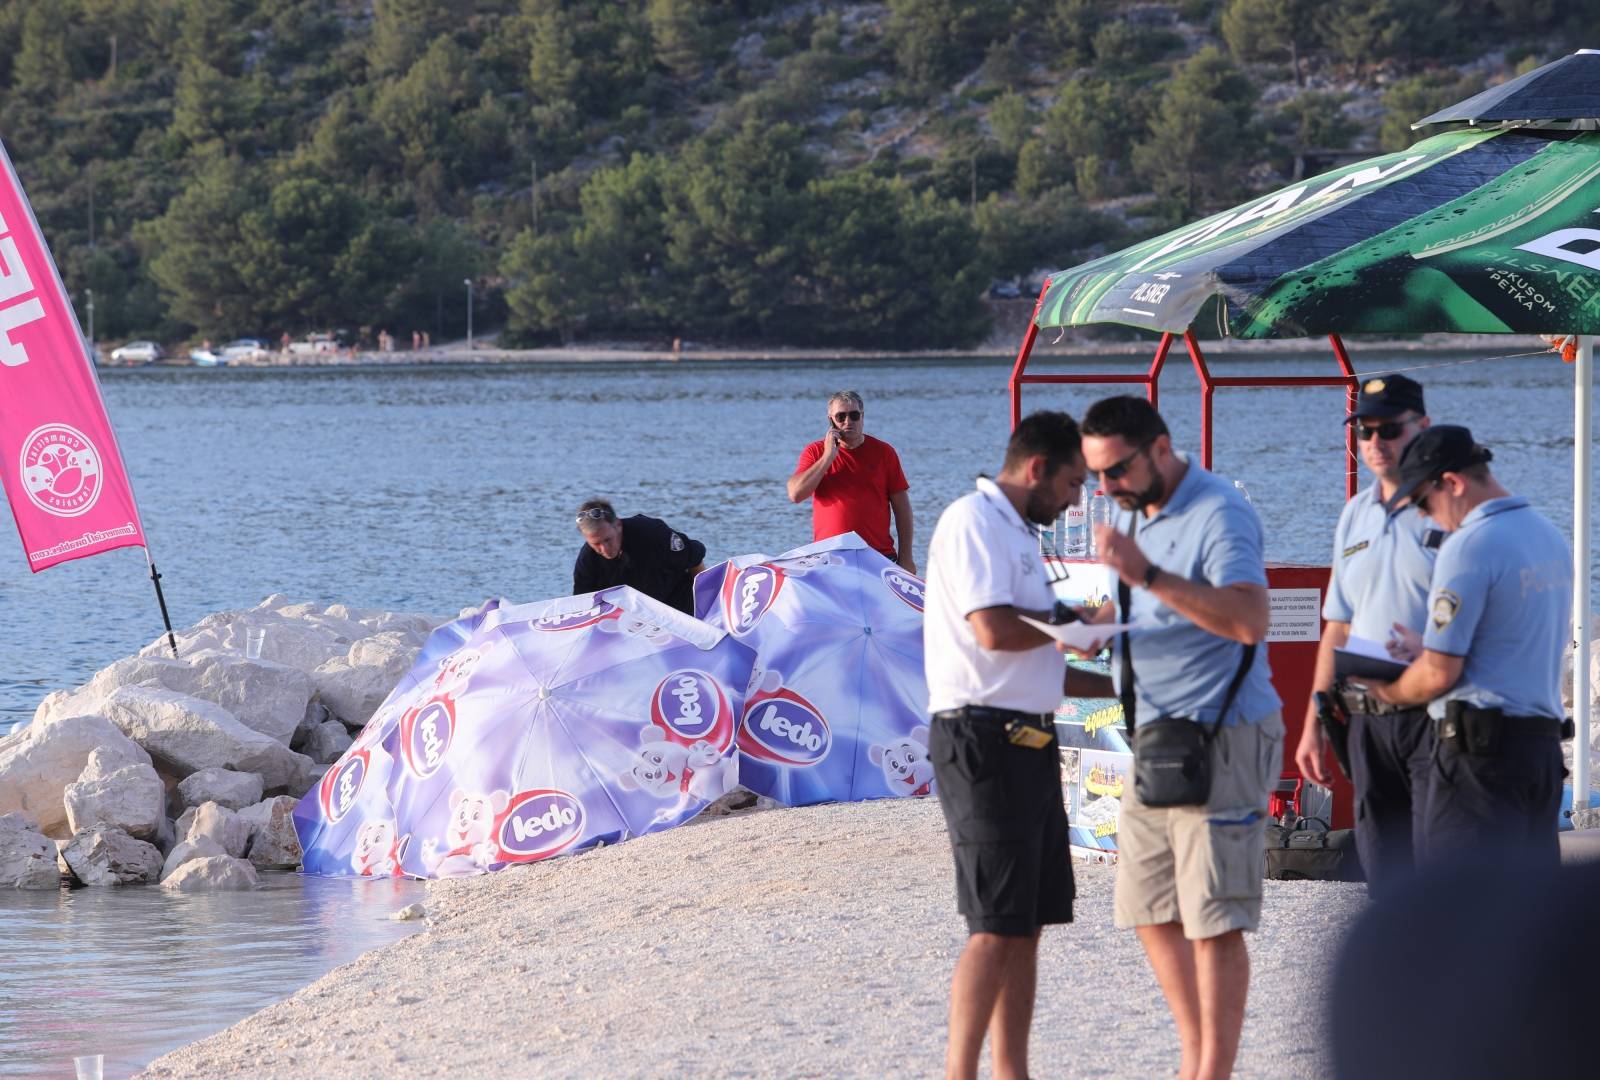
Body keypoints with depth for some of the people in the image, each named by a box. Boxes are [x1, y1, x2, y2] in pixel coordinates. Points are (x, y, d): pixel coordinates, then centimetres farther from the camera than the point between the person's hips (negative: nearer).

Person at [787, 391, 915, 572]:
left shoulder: (883, 452, 7)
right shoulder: (815, 452, 7)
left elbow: (901, 507, 8)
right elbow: (795, 494, -7)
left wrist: (905, 558, 2)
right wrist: (828, 456, -9)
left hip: (879, 556, 0)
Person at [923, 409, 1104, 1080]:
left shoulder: (1017, 534, 21)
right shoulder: (974, 521, -9)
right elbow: (993, 629, -22)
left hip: (1027, 742, 10)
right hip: (984, 739, -10)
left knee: (1028, 923, 9)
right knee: (997, 924, -12)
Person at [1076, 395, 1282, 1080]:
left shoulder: (1220, 515, -15)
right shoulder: (1132, 514, 14)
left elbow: (1248, 619, -29)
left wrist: (1148, 574, -33)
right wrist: (1090, 621, 8)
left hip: (1221, 740, -9)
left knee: (1213, 921, -8)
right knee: (1151, 913, 11)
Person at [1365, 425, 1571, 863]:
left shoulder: (1469, 547, -14)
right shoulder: (1550, 538, 14)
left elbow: (1439, 676, -15)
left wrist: (1388, 691, 5)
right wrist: (1431, 648, 24)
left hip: (1482, 748, -9)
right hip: (1544, 742, 9)